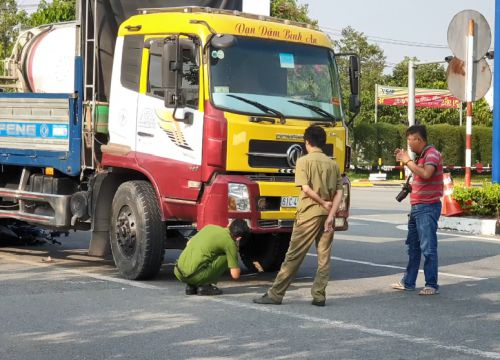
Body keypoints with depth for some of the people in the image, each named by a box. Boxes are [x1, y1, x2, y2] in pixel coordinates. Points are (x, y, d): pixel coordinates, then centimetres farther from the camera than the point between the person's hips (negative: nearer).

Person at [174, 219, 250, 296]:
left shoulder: (209, 227, 17)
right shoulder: (230, 243, -1)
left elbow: (189, 243, 32)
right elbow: (235, 275, 1)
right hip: (195, 276, -7)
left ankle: (191, 286, 16)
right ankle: (204, 286, 0)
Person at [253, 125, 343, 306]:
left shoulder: (304, 161, -4)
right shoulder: (333, 164, 10)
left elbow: (306, 188, -15)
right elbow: (339, 193, 2)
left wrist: (323, 203, -5)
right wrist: (331, 215, -5)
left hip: (309, 213, -4)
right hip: (328, 215, 5)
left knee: (293, 255, -3)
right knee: (324, 257, 8)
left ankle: (275, 294, 0)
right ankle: (319, 295, 7)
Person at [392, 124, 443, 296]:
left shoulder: (432, 154, -12)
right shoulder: (420, 156, 17)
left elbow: (425, 174, -28)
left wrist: (408, 160, -17)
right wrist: (404, 159, 16)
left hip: (428, 208, -10)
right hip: (416, 207, 10)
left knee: (428, 247, -8)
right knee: (413, 246, 15)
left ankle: (432, 285, -4)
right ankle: (408, 282, 24)